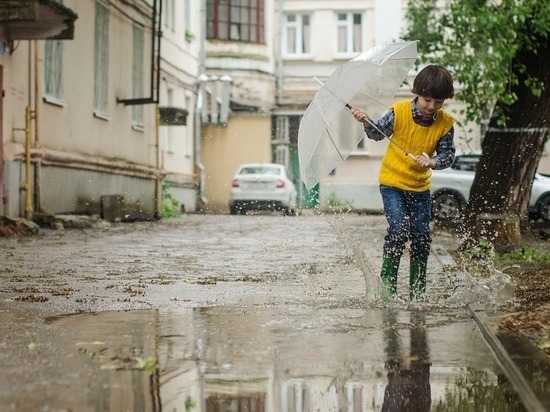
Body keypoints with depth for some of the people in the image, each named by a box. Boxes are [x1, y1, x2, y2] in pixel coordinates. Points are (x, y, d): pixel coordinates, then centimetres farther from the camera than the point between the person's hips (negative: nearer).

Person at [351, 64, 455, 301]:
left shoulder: (445, 124, -8)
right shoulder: (399, 112, -12)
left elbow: (448, 155, -5)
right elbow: (378, 133, 1)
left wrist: (432, 161, -25)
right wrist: (366, 122, -19)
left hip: (420, 186, 3)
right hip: (392, 182, -3)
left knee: (422, 236, 1)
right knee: (399, 229, -17)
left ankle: (417, 289, 16)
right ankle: (387, 281, -2)